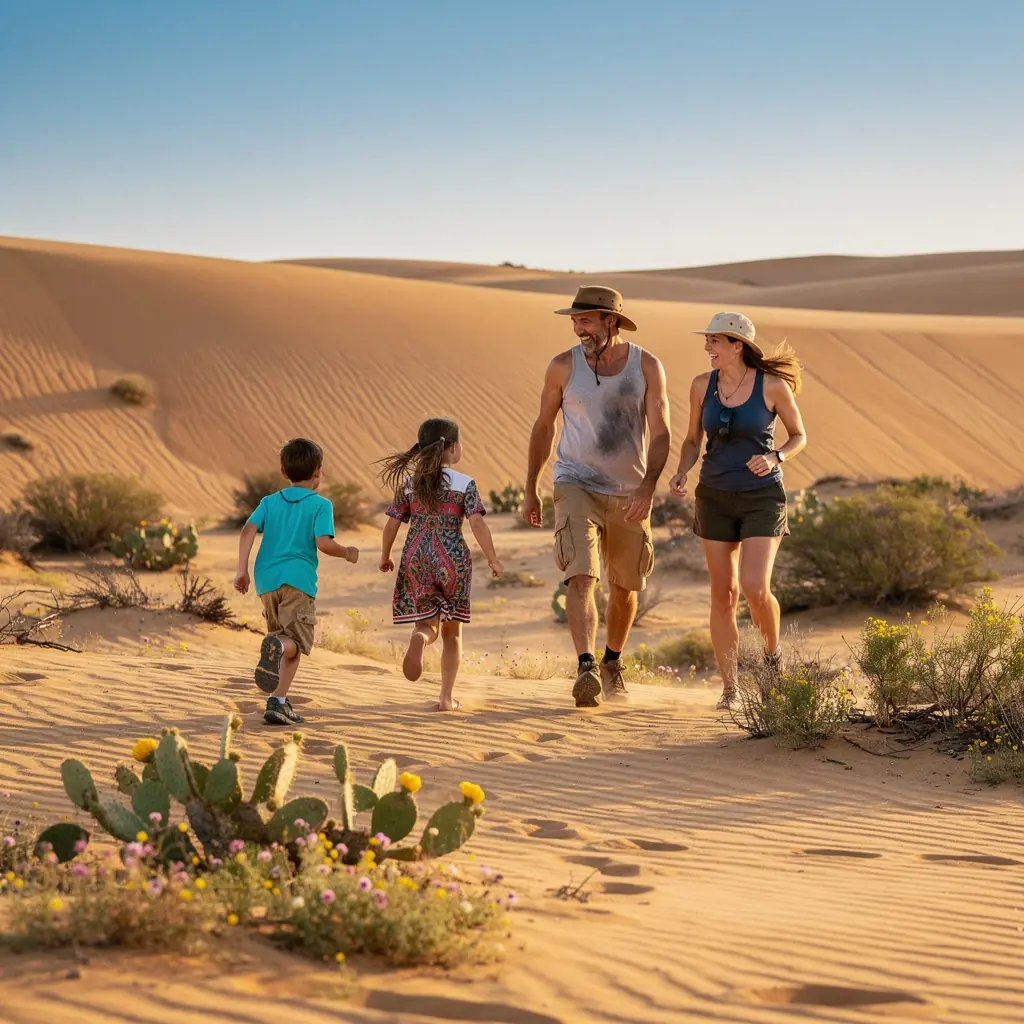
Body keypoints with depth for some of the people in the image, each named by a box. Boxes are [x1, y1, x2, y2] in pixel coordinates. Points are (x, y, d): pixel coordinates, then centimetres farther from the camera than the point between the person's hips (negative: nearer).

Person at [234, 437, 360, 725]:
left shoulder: (270, 502, 15)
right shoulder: (320, 505, 3)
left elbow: (248, 530, 1)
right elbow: (323, 543, -10)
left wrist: (242, 570, 0)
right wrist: (347, 553, 8)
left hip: (267, 579, 5)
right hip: (298, 578, -5)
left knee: (282, 638, 18)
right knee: (296, 641, -3)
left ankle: (280, 702, 15)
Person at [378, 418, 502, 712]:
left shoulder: (408, 483, 5)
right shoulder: (464, 484, -4)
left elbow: (391, 525, 5)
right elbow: (477, 523, -13)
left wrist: (385, 557, 20)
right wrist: (493, 558, -3)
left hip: (416, 559, 2)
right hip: (452, 560, -2)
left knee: (426, 621, 12)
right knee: (452, 631, 11)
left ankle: (420, 638, -27)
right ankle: (446, 697, 9)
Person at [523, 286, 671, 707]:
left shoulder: (647, 367, -6)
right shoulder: (563, 367, -5)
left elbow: (660, 434, -10)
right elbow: (543, 427, 8)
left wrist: (647, 487, -25)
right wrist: (531, 490, 11)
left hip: (630, 493, 2)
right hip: (577, 484, -1)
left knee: (625, 586, 13)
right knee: (581, 576, -20)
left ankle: (612, 663, 34)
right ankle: (586, 669, -27)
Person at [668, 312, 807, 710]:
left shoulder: (773, 385, -10)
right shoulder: (702, 385, 0)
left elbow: (799, 436, 1)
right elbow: (693, 440, 10)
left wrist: (775, 458, -19)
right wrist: (681, 474, -9)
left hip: (762, 497, -3)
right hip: (715, 497, 3)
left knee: (754, 588, -16)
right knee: (723, 595, 3)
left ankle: (773, 654, 16)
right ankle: (729, 688, 11)